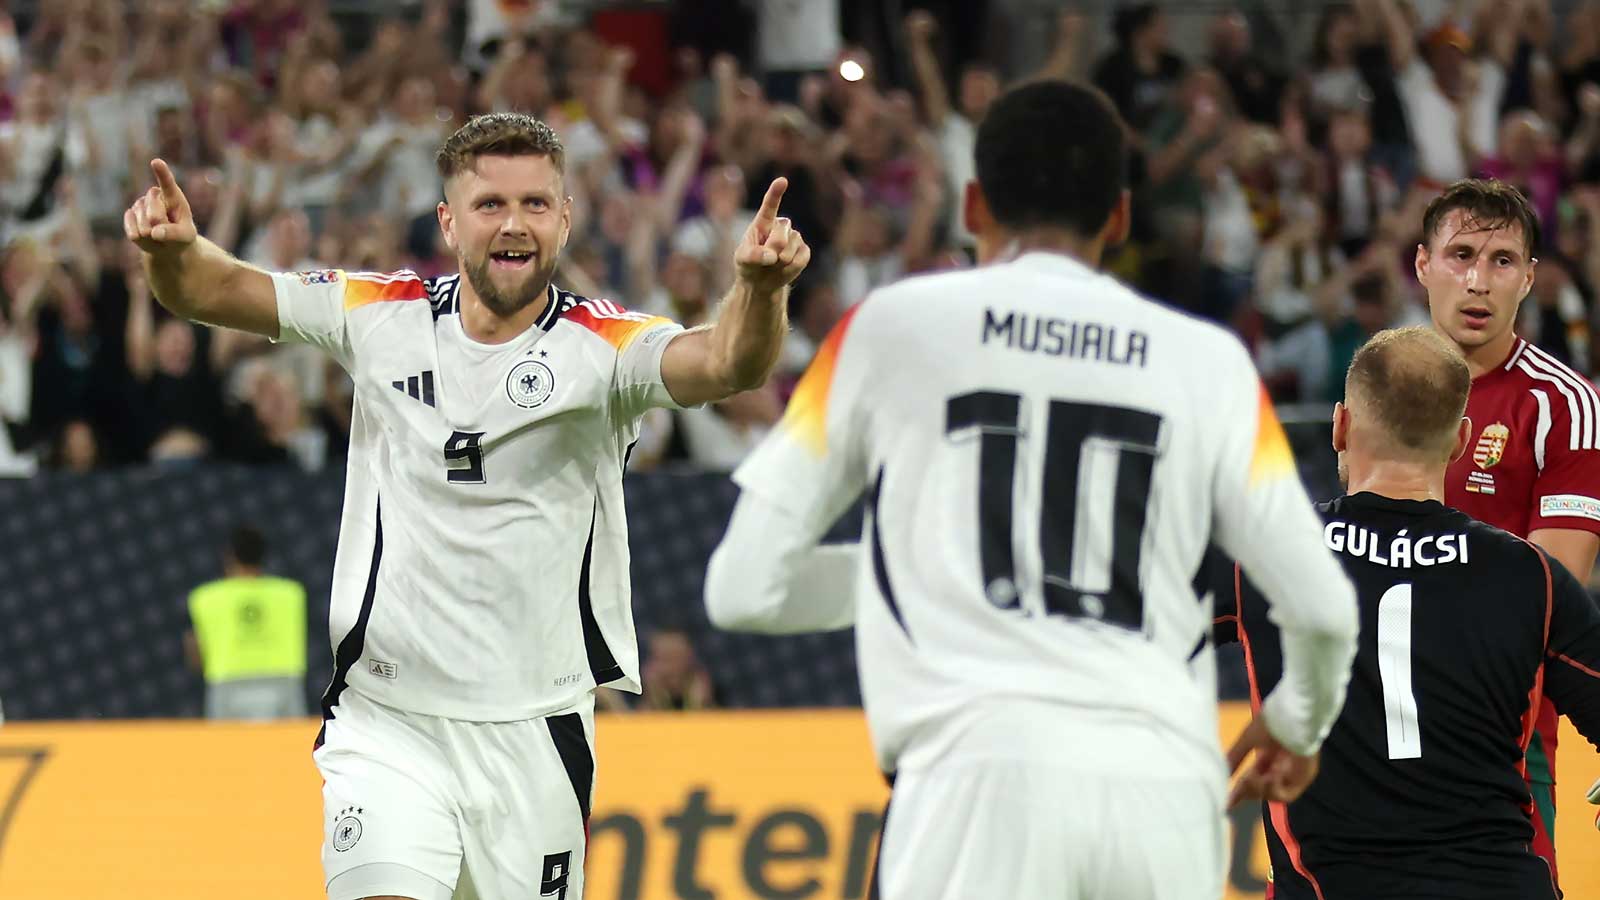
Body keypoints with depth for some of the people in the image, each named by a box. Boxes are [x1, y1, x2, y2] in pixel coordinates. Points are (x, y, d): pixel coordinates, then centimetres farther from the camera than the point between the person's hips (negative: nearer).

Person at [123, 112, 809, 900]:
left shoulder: (603, 346, -8)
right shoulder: (382, 318, -1)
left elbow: (724, 364, -26)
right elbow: (212, 290, -2)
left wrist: (758, 286, -48)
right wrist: (172, 249, -25)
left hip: (533, 735, 0)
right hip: (386, 720, 0)